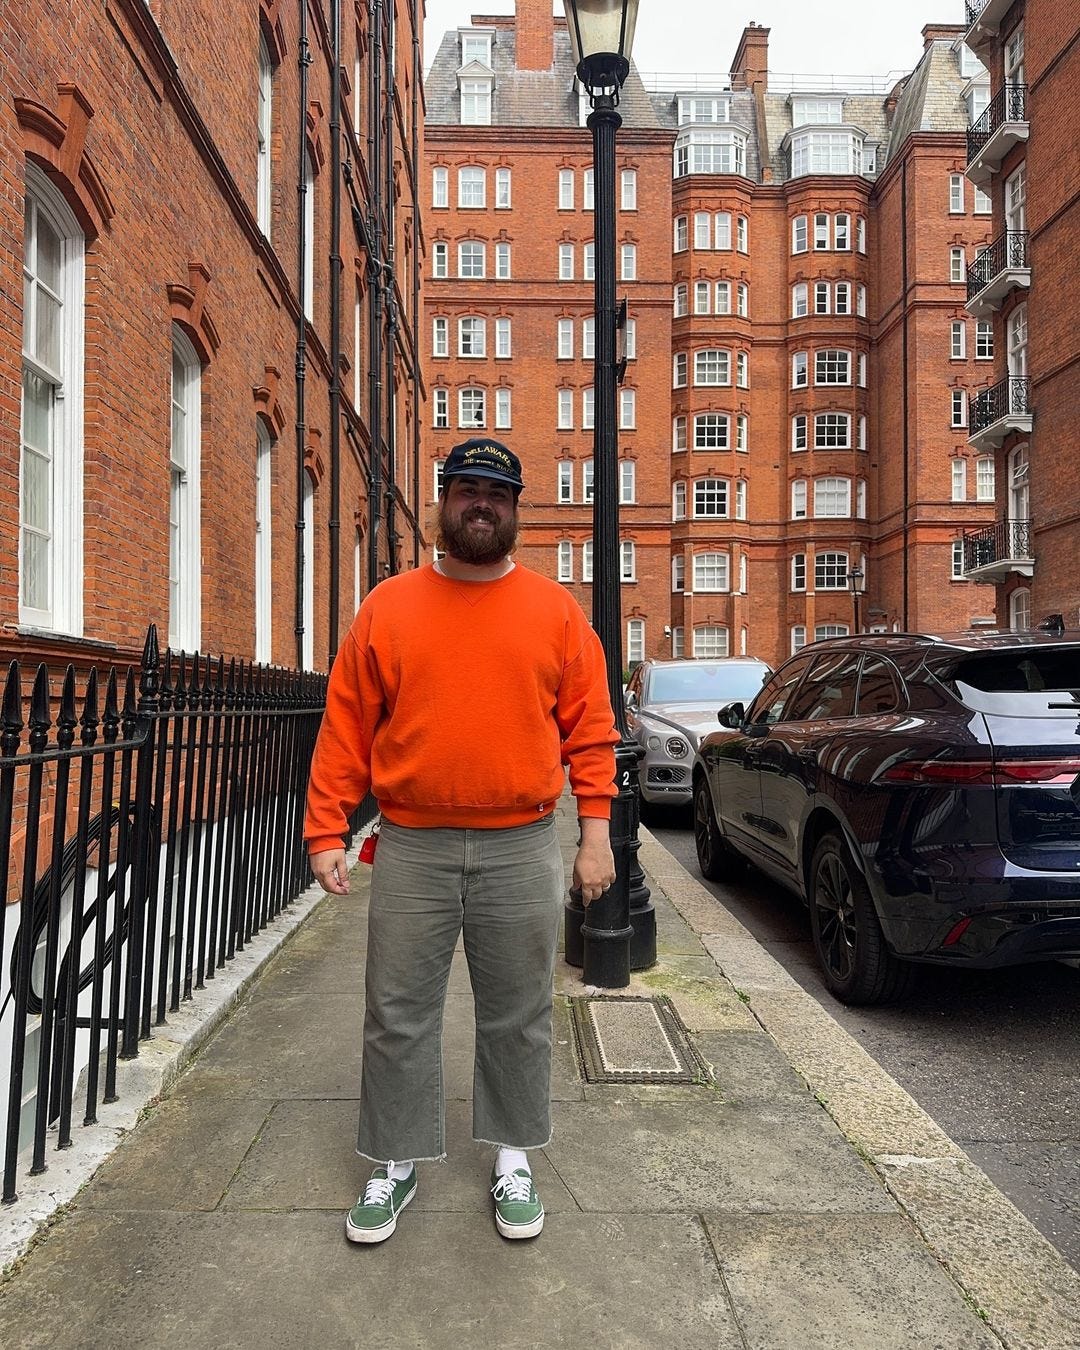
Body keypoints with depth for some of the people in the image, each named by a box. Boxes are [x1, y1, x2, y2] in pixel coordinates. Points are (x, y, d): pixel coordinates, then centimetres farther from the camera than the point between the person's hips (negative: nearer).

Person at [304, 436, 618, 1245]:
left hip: (522, 850, 0)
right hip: (411, 849, 1)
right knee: (399, 1016, 10)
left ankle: (513, 1159, 33)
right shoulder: (388, 608, 4)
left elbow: (590, 729, 3)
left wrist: (596, 829, -3)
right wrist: (327, 832, -2)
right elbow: (346, 728, 3)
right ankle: (396, 1165, 31)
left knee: (517, 1018, 13)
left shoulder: (556, 611, 3)